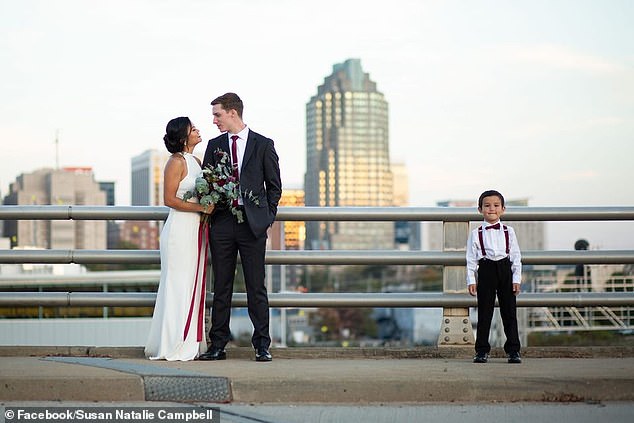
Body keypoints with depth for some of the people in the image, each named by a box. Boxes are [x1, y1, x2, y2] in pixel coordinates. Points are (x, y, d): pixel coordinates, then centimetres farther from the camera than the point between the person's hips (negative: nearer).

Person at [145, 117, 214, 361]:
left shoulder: (195, 161, 14)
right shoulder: (176, 162, -10)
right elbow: (169, 200, -14)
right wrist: (202, 208, -15)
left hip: (195, 230, 8)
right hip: (180, 229, -8)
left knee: (192, 286, 9)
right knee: (178, 286, -4)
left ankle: (189, 345, 14)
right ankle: (173, 347, 1)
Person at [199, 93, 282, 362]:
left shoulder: (263, 144, 3)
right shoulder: (214, 145, 11)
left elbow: (274, 186, 7)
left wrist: (267, 217, 1)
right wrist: (210, 213, 1)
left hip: (252, 224, -3)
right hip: (221, 222, 3)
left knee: (256, 287, -1)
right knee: (221, 287, 5)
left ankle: (262, 346, 4)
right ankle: (217, 346, 9)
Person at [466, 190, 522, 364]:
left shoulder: (508, 232, 7)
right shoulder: (476, 234, 3)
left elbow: (516, 257, 7)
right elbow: (471, 258, 3)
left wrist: (516, 279, 0)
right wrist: (471, 280, -4)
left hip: (505, 271, 1)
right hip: (485, 271, -1)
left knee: (509, 312, 4)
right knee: (484, 312, 2)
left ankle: (513, 350, 9)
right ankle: (482, 350, 9)